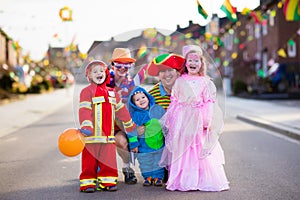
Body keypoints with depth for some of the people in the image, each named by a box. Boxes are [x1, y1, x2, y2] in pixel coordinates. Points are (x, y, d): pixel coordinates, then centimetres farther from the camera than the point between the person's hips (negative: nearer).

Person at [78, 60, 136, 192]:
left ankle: (107, 181, 14)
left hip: (108, 135, 5)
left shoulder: (111, 92, 17)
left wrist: (130, 125, 30)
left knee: (109, 160, 6)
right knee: (90, 161, -1)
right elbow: (84, 110, -14)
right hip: (92, 134, -5)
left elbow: (121, 110, 24)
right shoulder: (87, 91, -3)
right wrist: (86, 126, -27)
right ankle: (87, 182, 6)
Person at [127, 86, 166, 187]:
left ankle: (158, 176, 21)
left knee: (159, 160, 8)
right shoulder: (135, 115, -7)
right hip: (144, 146, -1)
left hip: (159, 142, 1)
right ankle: (148, 177, 24)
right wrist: (133, 144, -4)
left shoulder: (157, 109, -2)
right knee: (145, 162, 8)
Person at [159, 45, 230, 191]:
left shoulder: (206, 82, 6)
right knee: (181, 150, 0)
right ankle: (183, 180, 5)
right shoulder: (180, 81, 8)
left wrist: (207, 120, -7)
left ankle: (202, 180, 4)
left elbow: (209, 102, 3)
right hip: (182, 120, 1)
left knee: (201, 150, -3)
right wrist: (171, 121, 4)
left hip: (198, 120, -1)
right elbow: (174, 102, 10)